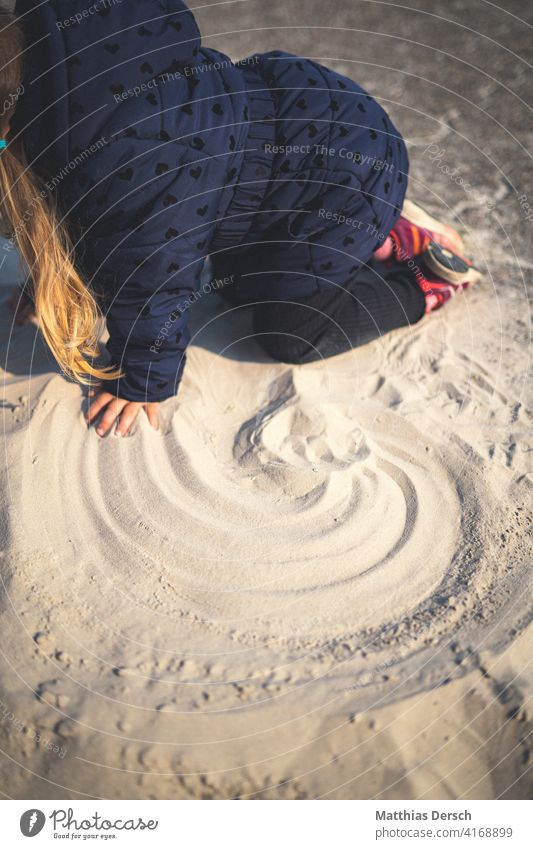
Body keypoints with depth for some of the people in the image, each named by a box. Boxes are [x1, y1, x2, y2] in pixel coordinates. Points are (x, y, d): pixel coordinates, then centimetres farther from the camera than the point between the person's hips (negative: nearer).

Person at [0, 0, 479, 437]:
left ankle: (432, 280, 13)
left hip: (348, 160, -9)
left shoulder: (117, 166, -35)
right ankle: (380, 232, 23)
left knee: (289, 334, 1)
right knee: (239, 284, 20)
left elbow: (151, 278, -22)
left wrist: (143, 380, -6)